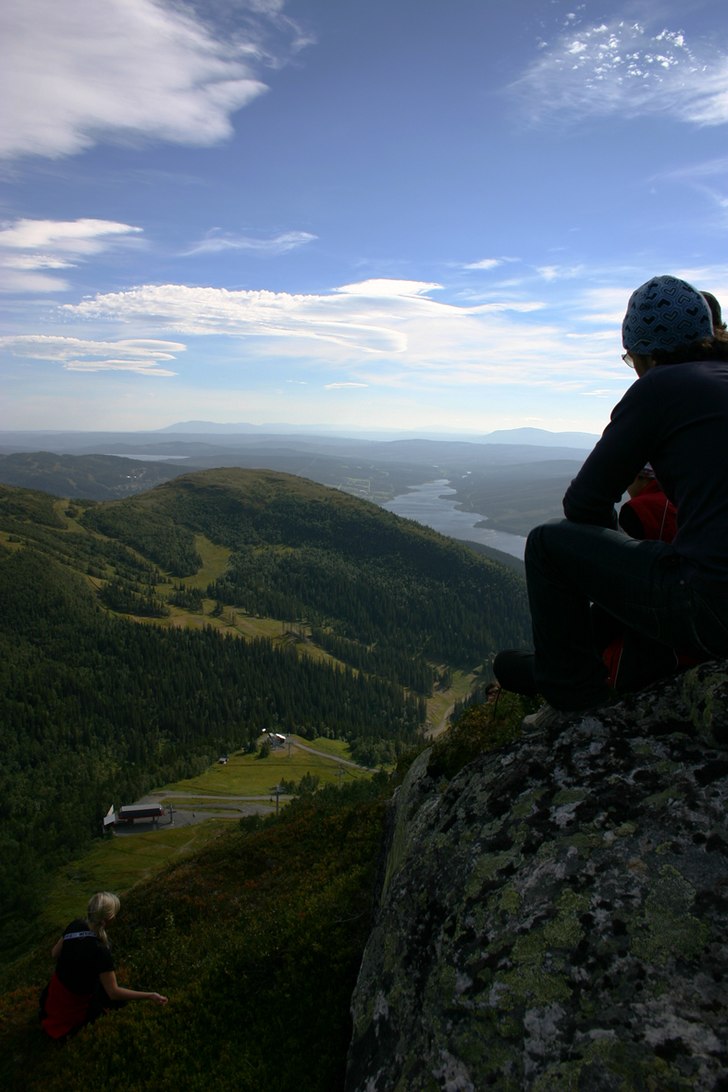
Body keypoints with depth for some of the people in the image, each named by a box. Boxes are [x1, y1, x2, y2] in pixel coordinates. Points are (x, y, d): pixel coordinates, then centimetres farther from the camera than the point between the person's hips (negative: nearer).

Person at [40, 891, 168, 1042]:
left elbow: (55, 954, 1)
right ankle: (75, 1022, 7)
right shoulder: (100, 951, -34)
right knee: (121, 997, 14)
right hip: (72, 1004, -6)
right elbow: (114, 993, -26)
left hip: (55, 991, 6)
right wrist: (150, 996, -21)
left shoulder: (75, 925, -16)